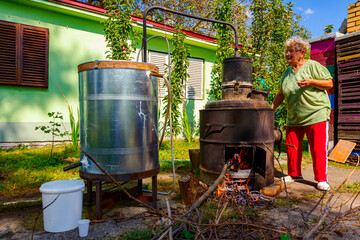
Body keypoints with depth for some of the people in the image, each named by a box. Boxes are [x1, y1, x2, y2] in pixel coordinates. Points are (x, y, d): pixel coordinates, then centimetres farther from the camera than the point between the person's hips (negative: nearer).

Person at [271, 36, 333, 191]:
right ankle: (294, 174, 25)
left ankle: (322, 179, 10)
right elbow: (281, 94, 16)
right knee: (292, 147, 9)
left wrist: (311, 82, -20)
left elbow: (329, 83, -5)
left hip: (316, 114, -5)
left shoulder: (312, 66, -4)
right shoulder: (287, 72, 13)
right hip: (294, 118, 6)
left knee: (318, 148, -3)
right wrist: (271, 108, 8)